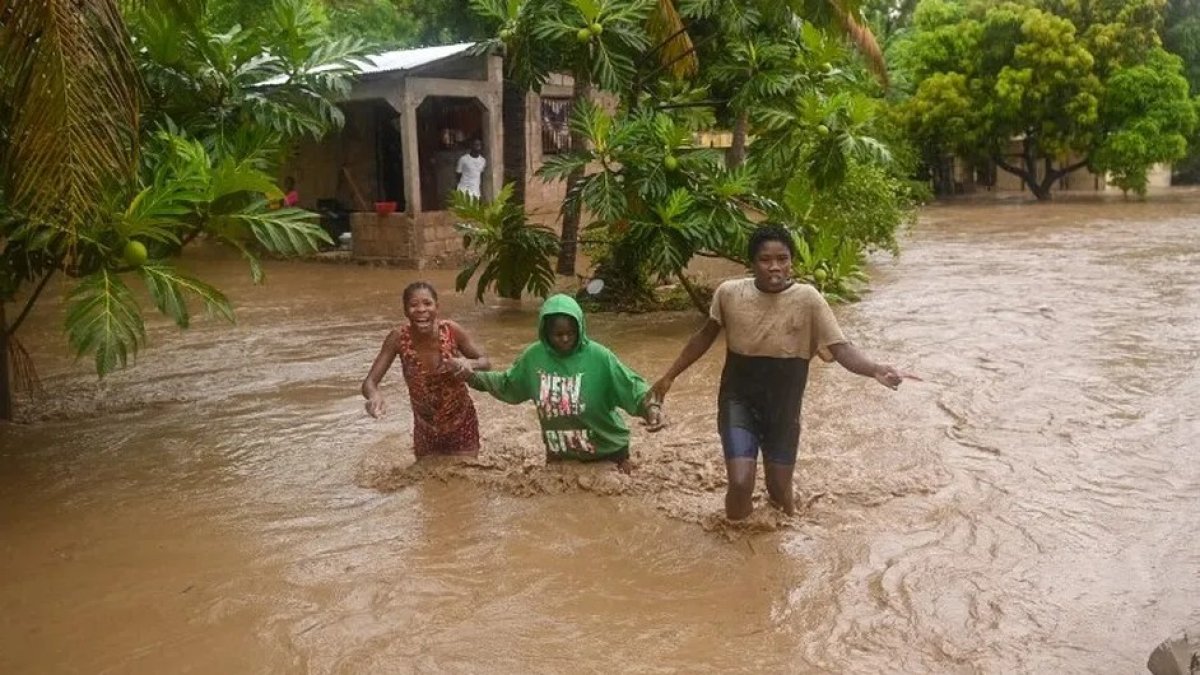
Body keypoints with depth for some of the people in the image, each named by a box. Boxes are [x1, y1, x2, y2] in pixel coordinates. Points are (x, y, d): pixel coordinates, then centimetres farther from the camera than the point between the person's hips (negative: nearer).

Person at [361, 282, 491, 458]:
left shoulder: (451, 331, -22)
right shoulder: (398, 338, -20)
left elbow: (485, 363, -10)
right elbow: (369, 382, -18)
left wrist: (468, 364, -33)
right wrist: (374, 395, -42)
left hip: (461, 424, -1)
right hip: (425, 428, 1)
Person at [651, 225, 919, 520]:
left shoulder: (808, 299, -15)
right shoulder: (729, 293, -10)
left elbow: (841, 348, -20)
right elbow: (705, 336, 6)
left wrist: (876, 369, -40)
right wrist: (670, 376, 12)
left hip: (783, 407, 0)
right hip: (739, 400, 0)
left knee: (780, 489, 10)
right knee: (740, 484, -14)